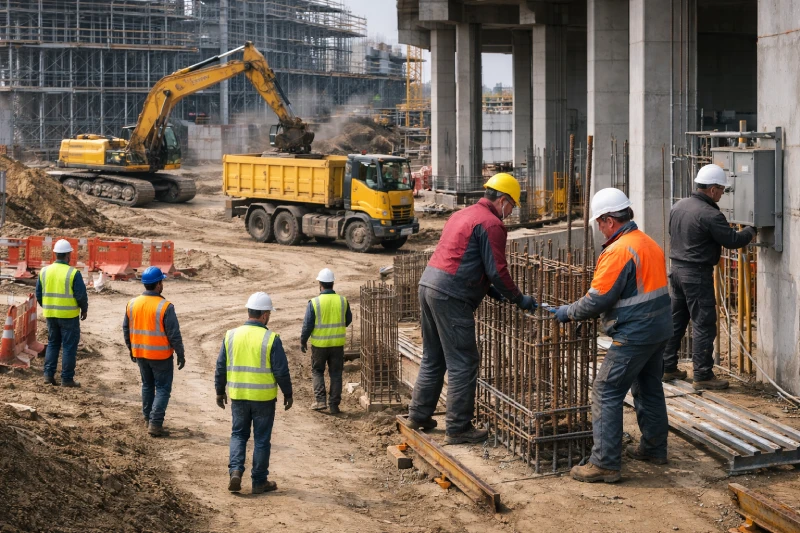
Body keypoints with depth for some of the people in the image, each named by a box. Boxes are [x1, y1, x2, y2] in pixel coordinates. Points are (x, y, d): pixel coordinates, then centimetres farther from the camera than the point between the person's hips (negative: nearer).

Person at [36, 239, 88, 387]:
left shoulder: (44, 271, 1)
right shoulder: (73, 273, -14)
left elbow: (38, 294, 7)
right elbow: (81, 295, -12)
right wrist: (84, 309, 5)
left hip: (50, 314, 5)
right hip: (69, 315, -5)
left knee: (52, 343, 19)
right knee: (69, 346, 4)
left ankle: (48, 374, 14)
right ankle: (67, 378, 6)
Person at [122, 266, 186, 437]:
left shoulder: (132, 304, -1)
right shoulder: (165, 307, -18)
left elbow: (126, 329, 9)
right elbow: (174, 334, -15)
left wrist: (131, 349, 23)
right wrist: (180, 355, -4)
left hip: (140, 353, 6)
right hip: (160, 355, -6)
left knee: (147, 385, 21)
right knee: (163, 388, 3)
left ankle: (148, 418, 29)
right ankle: (155, 423, -4)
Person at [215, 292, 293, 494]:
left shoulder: (231, 335, -1)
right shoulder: (271, 339, -12)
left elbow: (221, 367, 5)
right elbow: (281, 371, -9)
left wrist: (220, 391, 17)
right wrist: (288, 394, 4)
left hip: (238, 396, 3)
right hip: (263, 398, -3)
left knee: (238, 434, 17)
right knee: (262, 439, 8)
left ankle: (235, 471, -1)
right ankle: (259, 481, 15)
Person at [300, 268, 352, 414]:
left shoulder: (314, 303, -14)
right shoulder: (342, 301, -5)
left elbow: (307, 325, -10)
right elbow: (348, 320, 8)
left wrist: (303, 341, 5)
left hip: (319, 344, -2)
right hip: (337, 343, 2)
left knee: (317, 371, 16)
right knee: (335, 373, 11)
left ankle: (320, 400, 5)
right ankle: (334, 405, 11)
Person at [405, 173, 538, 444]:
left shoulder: (463, 215, 21)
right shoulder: (491, 224, -9)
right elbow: (497, 270, -12)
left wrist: (491, 290, 22)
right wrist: (519, 299, 0)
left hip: (428, 283, 10)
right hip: (451, 296, -10)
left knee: (433, 358, 21)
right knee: (463, 364, -2)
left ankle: (418, 415, 28)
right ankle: (458, 428, 2)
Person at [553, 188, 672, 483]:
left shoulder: (618, 251, -18)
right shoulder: (649, 244, 12)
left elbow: (597, 300, -18)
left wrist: (568, 312, -2)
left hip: (634, 335, -10)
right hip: (659, 330, 10)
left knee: (606, 393, -6)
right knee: (649, 388, 24)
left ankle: (605, 463, -7)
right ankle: (654, 448, 36)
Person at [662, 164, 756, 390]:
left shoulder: (678, 206, 7)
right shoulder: (710, 215, -19)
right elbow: (732, 240, -16)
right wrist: (751, 231, 1)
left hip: (677, 269, 9)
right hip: (697, 275, -9)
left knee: (675, 320, 16)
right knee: (704, 324, -2)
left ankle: (667, 367, 23)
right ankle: (702, 376, 0)